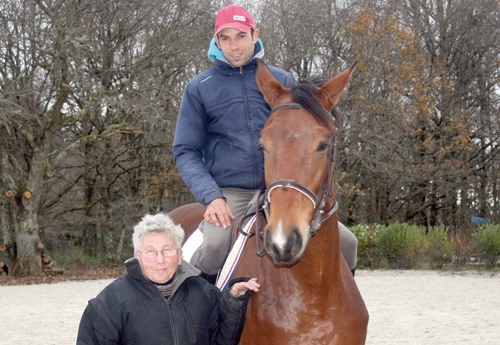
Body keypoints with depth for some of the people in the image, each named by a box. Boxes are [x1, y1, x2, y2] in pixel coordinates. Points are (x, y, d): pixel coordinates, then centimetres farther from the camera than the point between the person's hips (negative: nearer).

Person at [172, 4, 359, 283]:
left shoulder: (283, 81, 10)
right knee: (214, 244, -33)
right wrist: (211, 196, -12)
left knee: (346, 242, -11)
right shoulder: (200, 88, 5)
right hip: (230, 194, -2)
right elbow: (185, 151, 4)